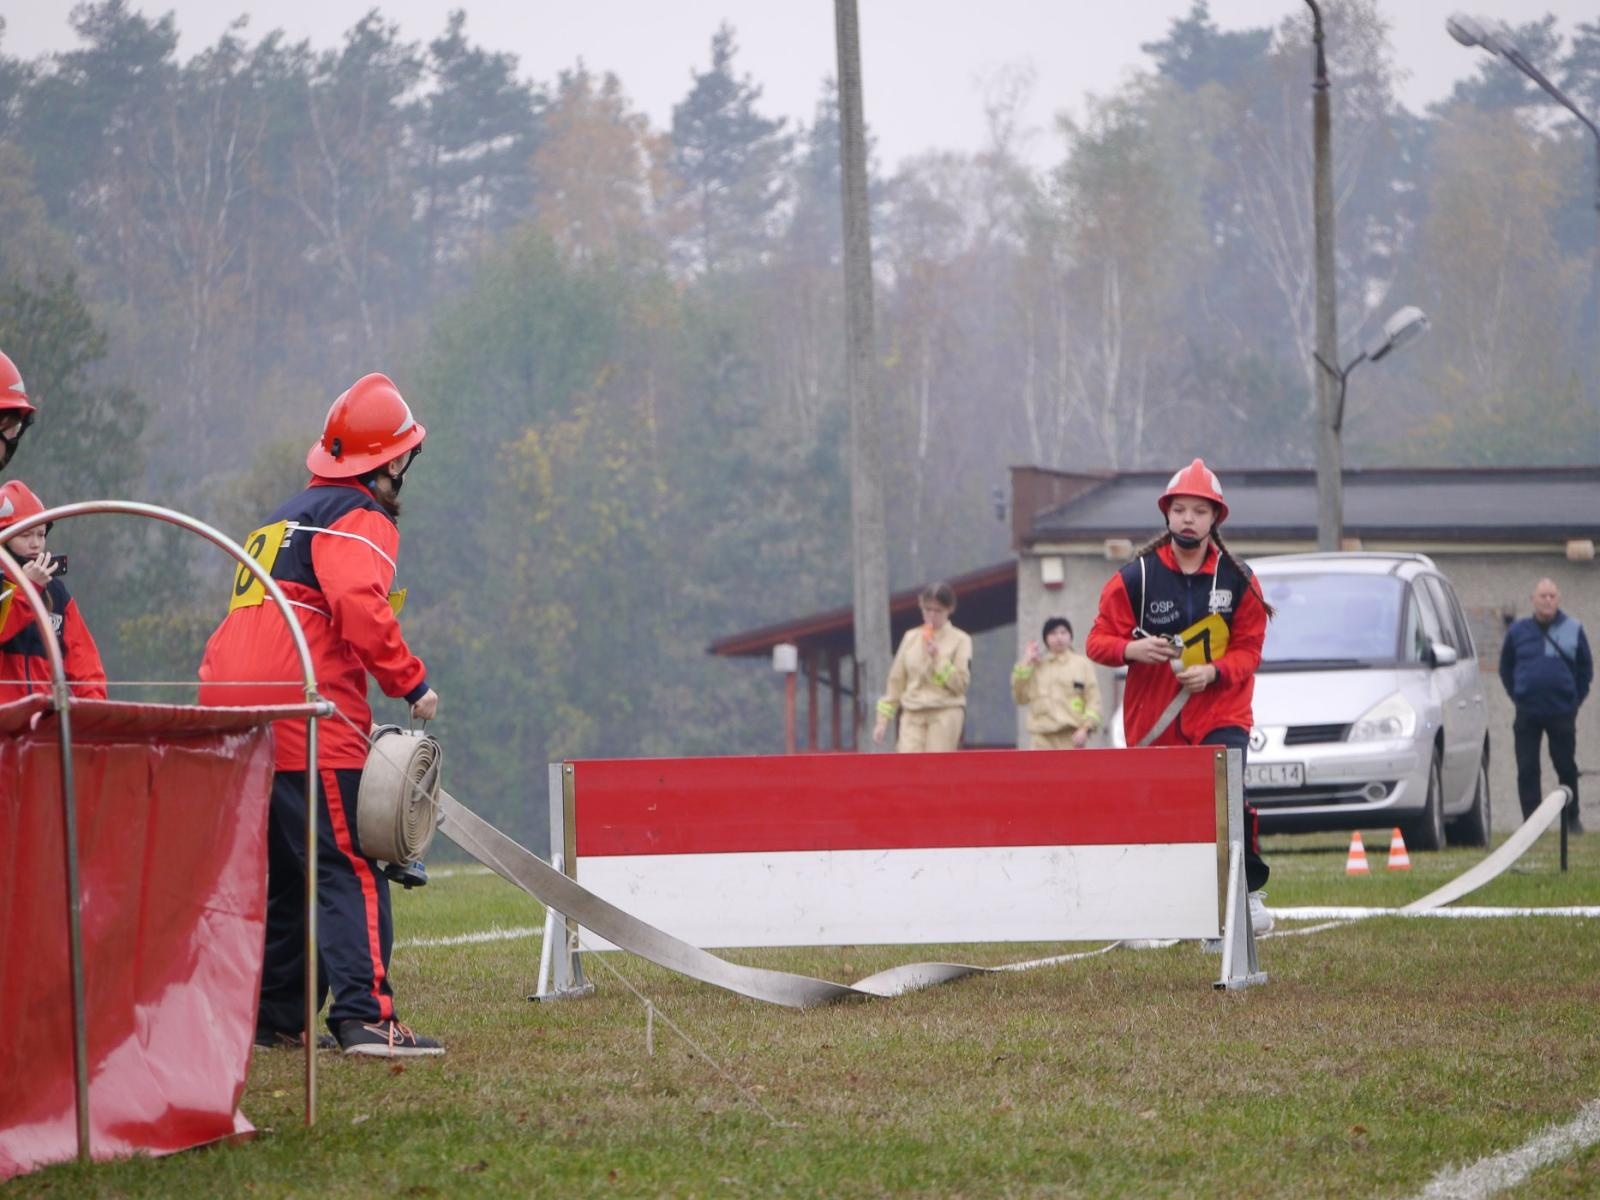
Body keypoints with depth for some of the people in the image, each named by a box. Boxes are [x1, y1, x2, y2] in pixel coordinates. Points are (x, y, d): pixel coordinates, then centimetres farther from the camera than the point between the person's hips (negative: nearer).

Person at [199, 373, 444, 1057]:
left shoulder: (283, 519, 25)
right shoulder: (358, 520, -4)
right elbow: (359, 606, -21)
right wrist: (411, 682, -13)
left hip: (232, 716, 9)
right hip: (306, 718, -9)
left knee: (283, 870, 17)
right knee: (351, 870, -12)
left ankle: (275, 1016, 17)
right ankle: (364, 1017, -21)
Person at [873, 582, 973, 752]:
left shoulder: (960, 640, 3)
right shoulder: (910, 638, 13)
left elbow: (961, 682, -4)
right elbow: (896, 680, 15)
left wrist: (938, 659, -14)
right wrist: (883, 719, 12)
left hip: (946, 713, -3)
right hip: (912, 714, 3)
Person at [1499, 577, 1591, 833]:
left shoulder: (1573, 630, 2)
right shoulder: (1518, 631, 4)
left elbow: (1586, 669, 10)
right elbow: (1506, 668, 15)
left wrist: (1576, 700, 3)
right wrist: (1517, 696, 7)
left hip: (1562, 714, -1)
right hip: (1527, 714, 1)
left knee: (1566, 767, 5)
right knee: (1527, 771, -2)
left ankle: (1572, 819, 18)